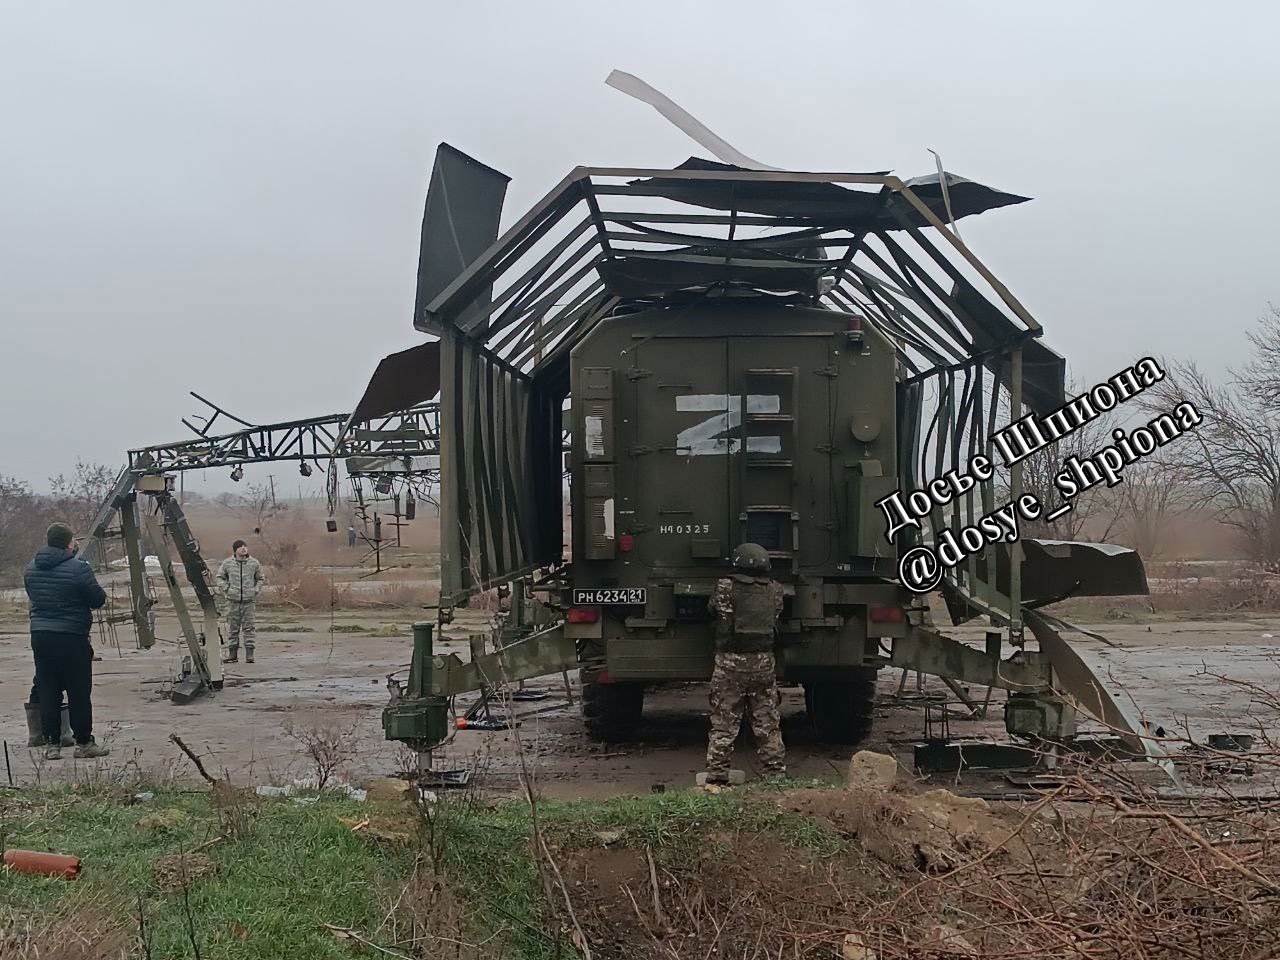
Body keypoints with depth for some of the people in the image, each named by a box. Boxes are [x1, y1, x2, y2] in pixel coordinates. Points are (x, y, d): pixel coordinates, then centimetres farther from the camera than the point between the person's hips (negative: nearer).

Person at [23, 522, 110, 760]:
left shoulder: (31, 568, 7)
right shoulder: (78, 569, -14)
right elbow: (99, 600, -8)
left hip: (39, 636, 6)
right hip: (72, 638, -6)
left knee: (47, 692, 10)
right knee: (79, 693, 3)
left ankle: (51, 743, 11)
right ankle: (83, 743, 8)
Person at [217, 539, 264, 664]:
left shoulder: (254, 563, 4)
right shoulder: (227, 563, 2)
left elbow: (260, 579, 16)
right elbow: (220, 577, 14)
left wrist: (256, 590, 4)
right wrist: (225, 589, 2)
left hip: (248, 600, 0)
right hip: (233, 599, 0)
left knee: (248, 628, -2)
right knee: (233, 628, 5)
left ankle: (249, 654, 1)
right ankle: (233, 653, 13)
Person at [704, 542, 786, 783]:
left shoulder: (726, 588, -7)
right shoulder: (775, 590, 2)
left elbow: (712, 606, 8)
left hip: (730, 664, -3)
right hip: (764, 664, 3)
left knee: (723, 726, 3)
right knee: (768, 725, 12)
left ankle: (716, 777, 1)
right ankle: (777, 775, 14)